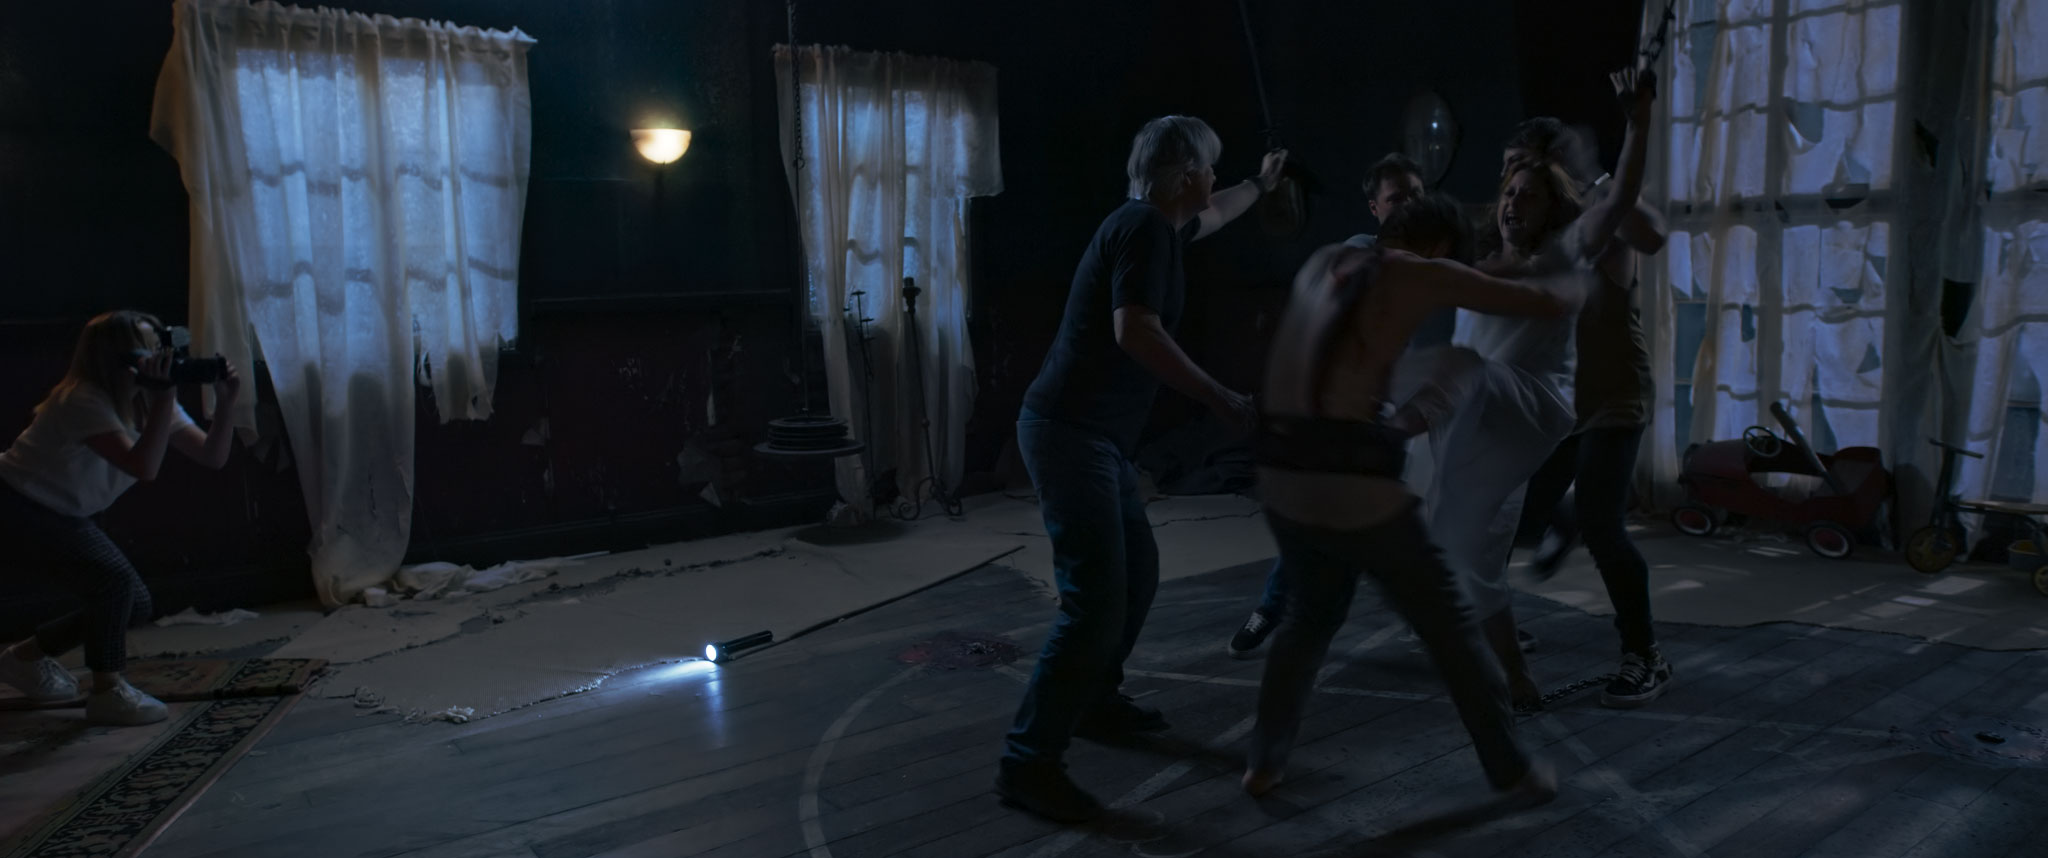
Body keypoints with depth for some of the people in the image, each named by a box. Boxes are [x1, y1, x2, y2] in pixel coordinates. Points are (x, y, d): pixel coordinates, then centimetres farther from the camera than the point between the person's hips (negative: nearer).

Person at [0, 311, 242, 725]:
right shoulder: (84, 401, -27)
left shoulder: (147, 401, -3)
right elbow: (143, 466, -40)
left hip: (61, 514, 9)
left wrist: (224, 406, -24)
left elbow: (212, 455, -8)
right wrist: (166, 397, -42)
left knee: (135, 606, 4)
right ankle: (107, 692, -10)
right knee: (115, 579, -25)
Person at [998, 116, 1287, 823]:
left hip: (1094, 435, 11)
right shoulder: (1143, 227, -13)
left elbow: (1211, 217, 41)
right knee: (1095, 601, -14)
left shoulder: (1155, 225, 16)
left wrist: (1261, 185, 56)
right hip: (1071, 433, -11)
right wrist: (1222, 400, -22)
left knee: (1137, 572, 19)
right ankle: (1028, 762, -9)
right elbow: (1134, 332, -27)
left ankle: (1095, 703, 33)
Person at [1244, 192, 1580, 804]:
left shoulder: (1322, 263, 19)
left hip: (1284, 484, 6)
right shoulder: (1420, 273, 3)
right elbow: (1548, 305, 8)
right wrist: (1571, 287, 31)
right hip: (1358, 487, -5)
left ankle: (1265, 760, 27)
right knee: (1451, 629, 14)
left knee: (1311, 616, 29)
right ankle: (1513, 773, 26)